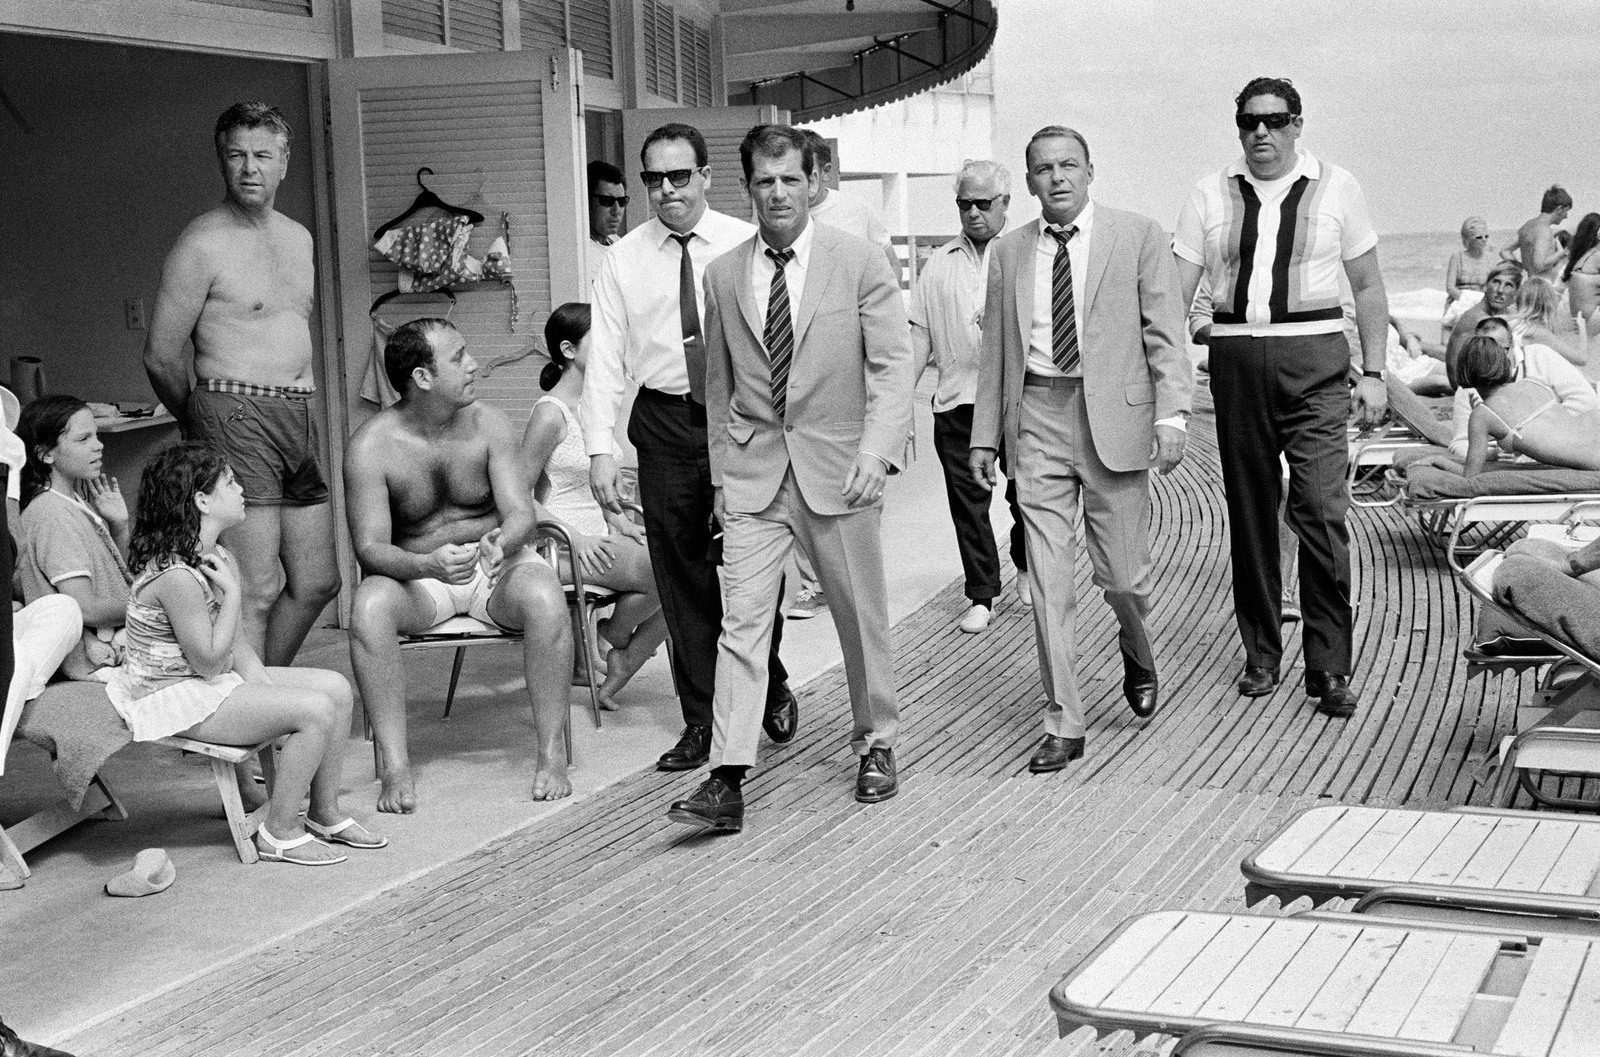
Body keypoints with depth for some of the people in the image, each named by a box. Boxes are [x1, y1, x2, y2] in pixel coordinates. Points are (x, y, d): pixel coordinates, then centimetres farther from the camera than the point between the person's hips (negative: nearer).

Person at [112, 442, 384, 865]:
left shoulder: (212, 557, 6)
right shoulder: (175, 576, -26)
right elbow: (209, 662, -22)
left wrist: (259, 678, -4)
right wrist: (233, 592, -21)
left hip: (210, 682, 10)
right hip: (175, 699, -10)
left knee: (336, 687, 4)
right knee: (316, 710, -21)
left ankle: (325, 815, 14)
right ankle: (279, 834, -7)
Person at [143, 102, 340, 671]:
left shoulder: (298, 238, 16)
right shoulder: (203, 243, -7)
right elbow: (161, 355, -5)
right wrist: (203, 424, 7)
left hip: (302, 416, 8)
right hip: (237, 416, -8)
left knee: (317, 582, 12)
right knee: (254, 592, -11)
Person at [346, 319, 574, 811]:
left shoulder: (489, 425, -6)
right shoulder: (371, 446, -12)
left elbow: (521, 514, -10)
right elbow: (370, 547, -16)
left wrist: (502, 541, -36)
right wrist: (427, 564, -38)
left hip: (498, 564, 1)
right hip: (416, 571, -1)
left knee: (545, 599, -33)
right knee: (368, 608, -33)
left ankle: (550, 754, -22)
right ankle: (395, 768, -28)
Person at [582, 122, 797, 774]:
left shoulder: (747, 246, -1)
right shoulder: (624, 260, 4)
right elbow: (605, 359, 2)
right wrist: (599, 450, -6)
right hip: (666, 425, 2)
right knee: (681, 578, 5)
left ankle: (771, 691, 30)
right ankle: (700, 721, 16)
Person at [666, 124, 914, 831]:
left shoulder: (860, 263, -2)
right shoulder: (723, 275, 6)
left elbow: (891, 368, -6)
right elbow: (719, 384, 13)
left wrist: (875, 452, -18)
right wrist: (721, 473, 12)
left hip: (836, 467, -1)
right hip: (753, 474, 2)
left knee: (861, 617, 10)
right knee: (742, 618, -8)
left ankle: (875, 745, 30)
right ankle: (727, 779, -11)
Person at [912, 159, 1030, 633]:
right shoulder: (938, 264, 12)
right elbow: (919, 334, 12)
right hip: (957, 399, 2)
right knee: (966, 500, 3)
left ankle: (1026, 568, 32)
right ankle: (981, 597, 12)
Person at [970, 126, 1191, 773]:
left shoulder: (1138, 236, 2)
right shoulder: (1009, 252, 11)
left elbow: (1165, 335, -2)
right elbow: (996, 350, 14)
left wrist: (1171, 416, -12)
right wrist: (984, 435, 10)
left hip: (1113, 417, -2)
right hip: (1038, 424, 2)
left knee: (1121, 573, 2)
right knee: (1048, 581, 0)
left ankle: (1137, 655, 37)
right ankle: (1062, 726, 8)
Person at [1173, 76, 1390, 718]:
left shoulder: (1336, 189, 6)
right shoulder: (1211, 195, 8)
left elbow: (1369, 286, 10)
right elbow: (1176, 291, 6)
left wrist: (1373, 373, 2)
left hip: (1313, 359, -2)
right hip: (1236, 359, 2)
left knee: (1321, 509, -11)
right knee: (1248, 514, 7)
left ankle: (1329, 667, -4)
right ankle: (1261, 656, 19)